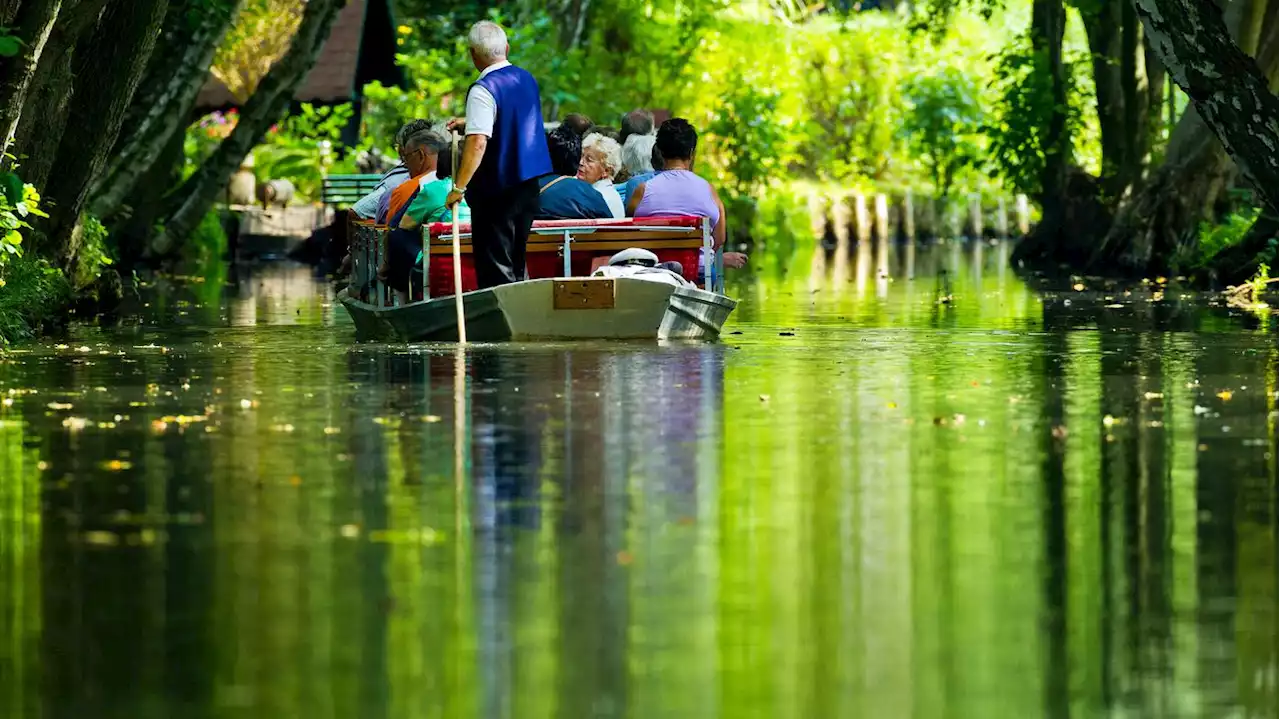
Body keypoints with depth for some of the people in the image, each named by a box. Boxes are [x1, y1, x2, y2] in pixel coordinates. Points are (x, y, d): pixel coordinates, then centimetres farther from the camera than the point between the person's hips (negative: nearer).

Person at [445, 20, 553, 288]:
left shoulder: (483, 90, -18)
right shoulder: (527, 79, 7)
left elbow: (478, 143, -26)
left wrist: (460, 187, -22)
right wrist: (472, 122, 29)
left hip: (497, 188, -8)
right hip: (529, 183, 8)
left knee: (495, 265, -3)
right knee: (516, 259, 18)